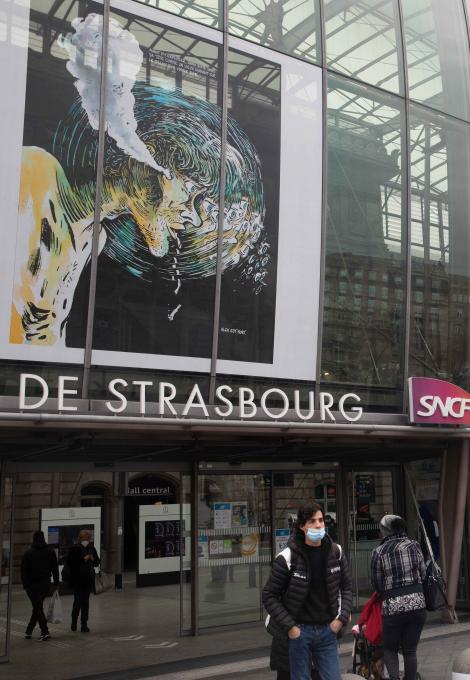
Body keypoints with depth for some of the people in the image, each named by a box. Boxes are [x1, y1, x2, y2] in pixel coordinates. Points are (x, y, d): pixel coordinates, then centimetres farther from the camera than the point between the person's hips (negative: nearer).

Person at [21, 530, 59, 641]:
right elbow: (55, 569, 4)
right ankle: (29, 631, 20)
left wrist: (25, 584, 0)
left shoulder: (28, 553, -4)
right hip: (45, 584, 3)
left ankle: (45, 632, -12)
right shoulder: (50, 552, 4)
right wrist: (56, 583, 7)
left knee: (37, 608, -2)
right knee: (38, 607, 15)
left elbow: (24, 570, -5)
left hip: (32, 585, -3)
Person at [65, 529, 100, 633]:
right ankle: (74, 622, 11)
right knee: (78, 600, -6)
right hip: (77, 580, -5)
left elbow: (97, 563, 15)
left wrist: (93, 559, -8)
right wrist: (83, 559, -20)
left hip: (88, 579, 5)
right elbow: (69, 562, -14)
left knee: (85, 601, 8)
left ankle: (84, 624, 15)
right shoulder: (74, 548, -6)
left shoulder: (91, 548, 8)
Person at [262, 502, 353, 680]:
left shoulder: (335, 552, 0)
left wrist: (342, 618, -2)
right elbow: (269, 596, -8)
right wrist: (289, 626, -14)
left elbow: (346, 587, 11)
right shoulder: (287, 557, -13)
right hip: (298, 632, -3)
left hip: (328, 630, 4)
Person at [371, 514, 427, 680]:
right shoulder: (414, 546, 2)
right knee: (410, 650, 14)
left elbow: (376, 584, 1)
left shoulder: (379, 552, -4)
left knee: (390, 648, 15)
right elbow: (423, 574, 8)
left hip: (392, 606, -2)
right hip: (417, 603, 2)